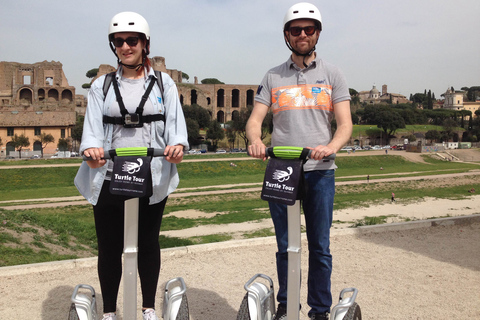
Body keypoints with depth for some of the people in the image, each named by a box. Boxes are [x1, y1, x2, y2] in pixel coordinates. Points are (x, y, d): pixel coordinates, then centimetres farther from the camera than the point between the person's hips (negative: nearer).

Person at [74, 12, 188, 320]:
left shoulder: (164, 83, 10)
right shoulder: (102, 85, 11)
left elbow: (175, 121, -1)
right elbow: (93, 124, -1)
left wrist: (177, 144, -23)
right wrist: (91, 147, -23)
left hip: (153, 177, 0)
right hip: (109, 178, 1)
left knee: (148, 242, 11)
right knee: (109, 246, 6)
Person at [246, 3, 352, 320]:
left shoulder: (332, 74, 8)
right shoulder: (273, 77, 11)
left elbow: (345, 124, 1)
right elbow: (255, 119, 4)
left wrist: (330, 146, -21)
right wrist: (256, 140, -20)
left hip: (320, 172, 0)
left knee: (320, 247, 5)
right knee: (286, 246, 9)